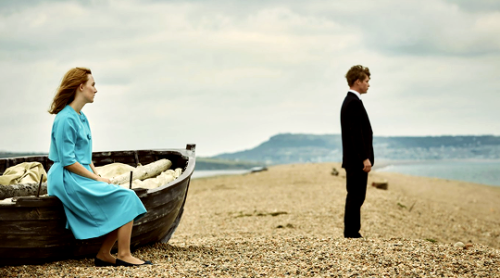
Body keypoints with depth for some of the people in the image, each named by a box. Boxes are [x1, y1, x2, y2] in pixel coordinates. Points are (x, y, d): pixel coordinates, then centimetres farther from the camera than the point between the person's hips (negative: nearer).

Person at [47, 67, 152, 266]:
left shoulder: (81, 117, 16)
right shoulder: (65, 119, -15)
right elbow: (68, 161, -18)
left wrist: (97, 175, 6)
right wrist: (97, 179, -14)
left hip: (82, 177, 9)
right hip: (68, 180, -9)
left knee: (126, 199, -2)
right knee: (126, 198, -16)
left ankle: (104, 254, 0)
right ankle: (124, 255, -10)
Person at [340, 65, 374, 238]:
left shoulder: (350, 101, 17)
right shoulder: (354, 102, -16)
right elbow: (356, 133, -22)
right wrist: (365, 158, -22)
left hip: (354, 160, 11)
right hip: (357, 160, -11)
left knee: (355, 197, 12)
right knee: (356, 197, -7)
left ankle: (352, 234, 16)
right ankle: (351, 235, -3)